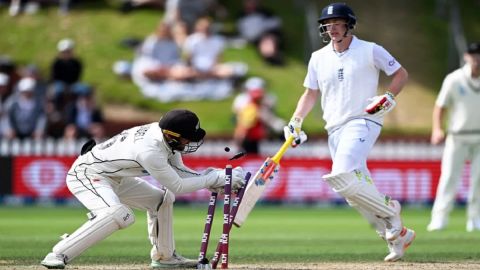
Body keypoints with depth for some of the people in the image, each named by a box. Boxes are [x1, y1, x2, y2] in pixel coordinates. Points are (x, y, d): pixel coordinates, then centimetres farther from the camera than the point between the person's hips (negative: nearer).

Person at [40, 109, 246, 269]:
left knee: (161, 199, 13)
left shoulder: (164, 134, -8)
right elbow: (177, 186, -24)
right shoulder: (150, 150, -33)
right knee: (118, 214, -33)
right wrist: (217, 178, -20)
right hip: (86, 174, -10)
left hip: (114, 177, 10)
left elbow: (178, 171, 4)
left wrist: (212, 179, -10)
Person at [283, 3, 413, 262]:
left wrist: (388, 98, -11)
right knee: (356, 190, 2)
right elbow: (310, 93, 19)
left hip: (363, 122, -6)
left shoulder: (370, 51, -1)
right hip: (335, 129, 6)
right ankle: (397, 234, 14)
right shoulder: (318, 58, 13)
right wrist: (296, 121, 6)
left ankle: (388, 211, -8)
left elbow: (401, 73, 5)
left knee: (343, 175, -28)